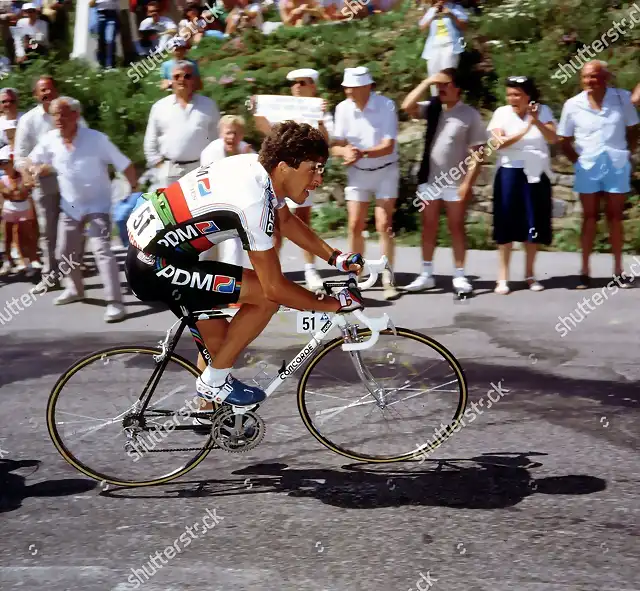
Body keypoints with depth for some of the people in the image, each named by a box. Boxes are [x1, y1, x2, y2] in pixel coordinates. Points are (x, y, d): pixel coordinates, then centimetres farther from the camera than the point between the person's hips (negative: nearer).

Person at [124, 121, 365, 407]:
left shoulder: (259, 166, -1)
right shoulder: (253, 200, -27)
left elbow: (286, 221, 19)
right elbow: (274, 287, -22)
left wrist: (335, 257, 12)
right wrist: (334, 304, -11)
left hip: (149, 244, 9)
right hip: (153, 266, -9)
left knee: (218, 345, 17)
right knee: (266, 297, -13)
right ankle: (214, 381, 1)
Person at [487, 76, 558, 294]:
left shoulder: (543, 111, 1)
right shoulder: (501, 113, -2)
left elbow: (553, 139, -12)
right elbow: (498, 143, -13)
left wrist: (537, 121, -26)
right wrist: (524, 131, -22)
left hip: (536, 174, 1)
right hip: (510, 172, -1)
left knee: (534, 224, 4)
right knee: (507, 222, -3)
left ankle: (529, 274, 15)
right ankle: (503, 276, 0)